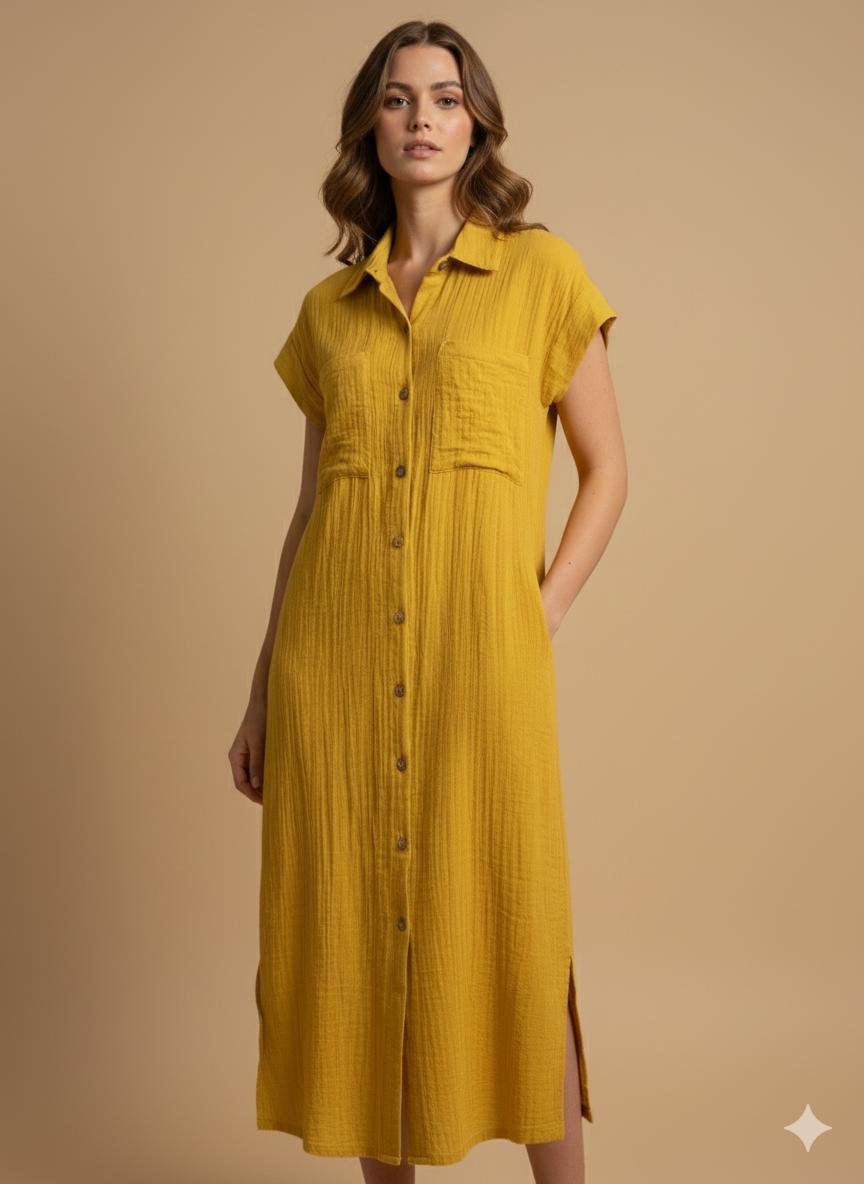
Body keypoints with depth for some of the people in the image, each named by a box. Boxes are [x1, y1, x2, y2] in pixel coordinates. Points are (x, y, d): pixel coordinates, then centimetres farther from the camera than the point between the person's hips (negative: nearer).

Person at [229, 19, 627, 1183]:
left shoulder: (541, 272, 4)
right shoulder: (330, 308, 12)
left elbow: (607, 471, 6)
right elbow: (310, 507, 14)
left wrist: (541, 619, -6)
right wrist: (261, 695, 12)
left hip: (478, 660, -3)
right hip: (334, 659, 3)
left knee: (507, 935, 2)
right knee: (352, 934, 8)